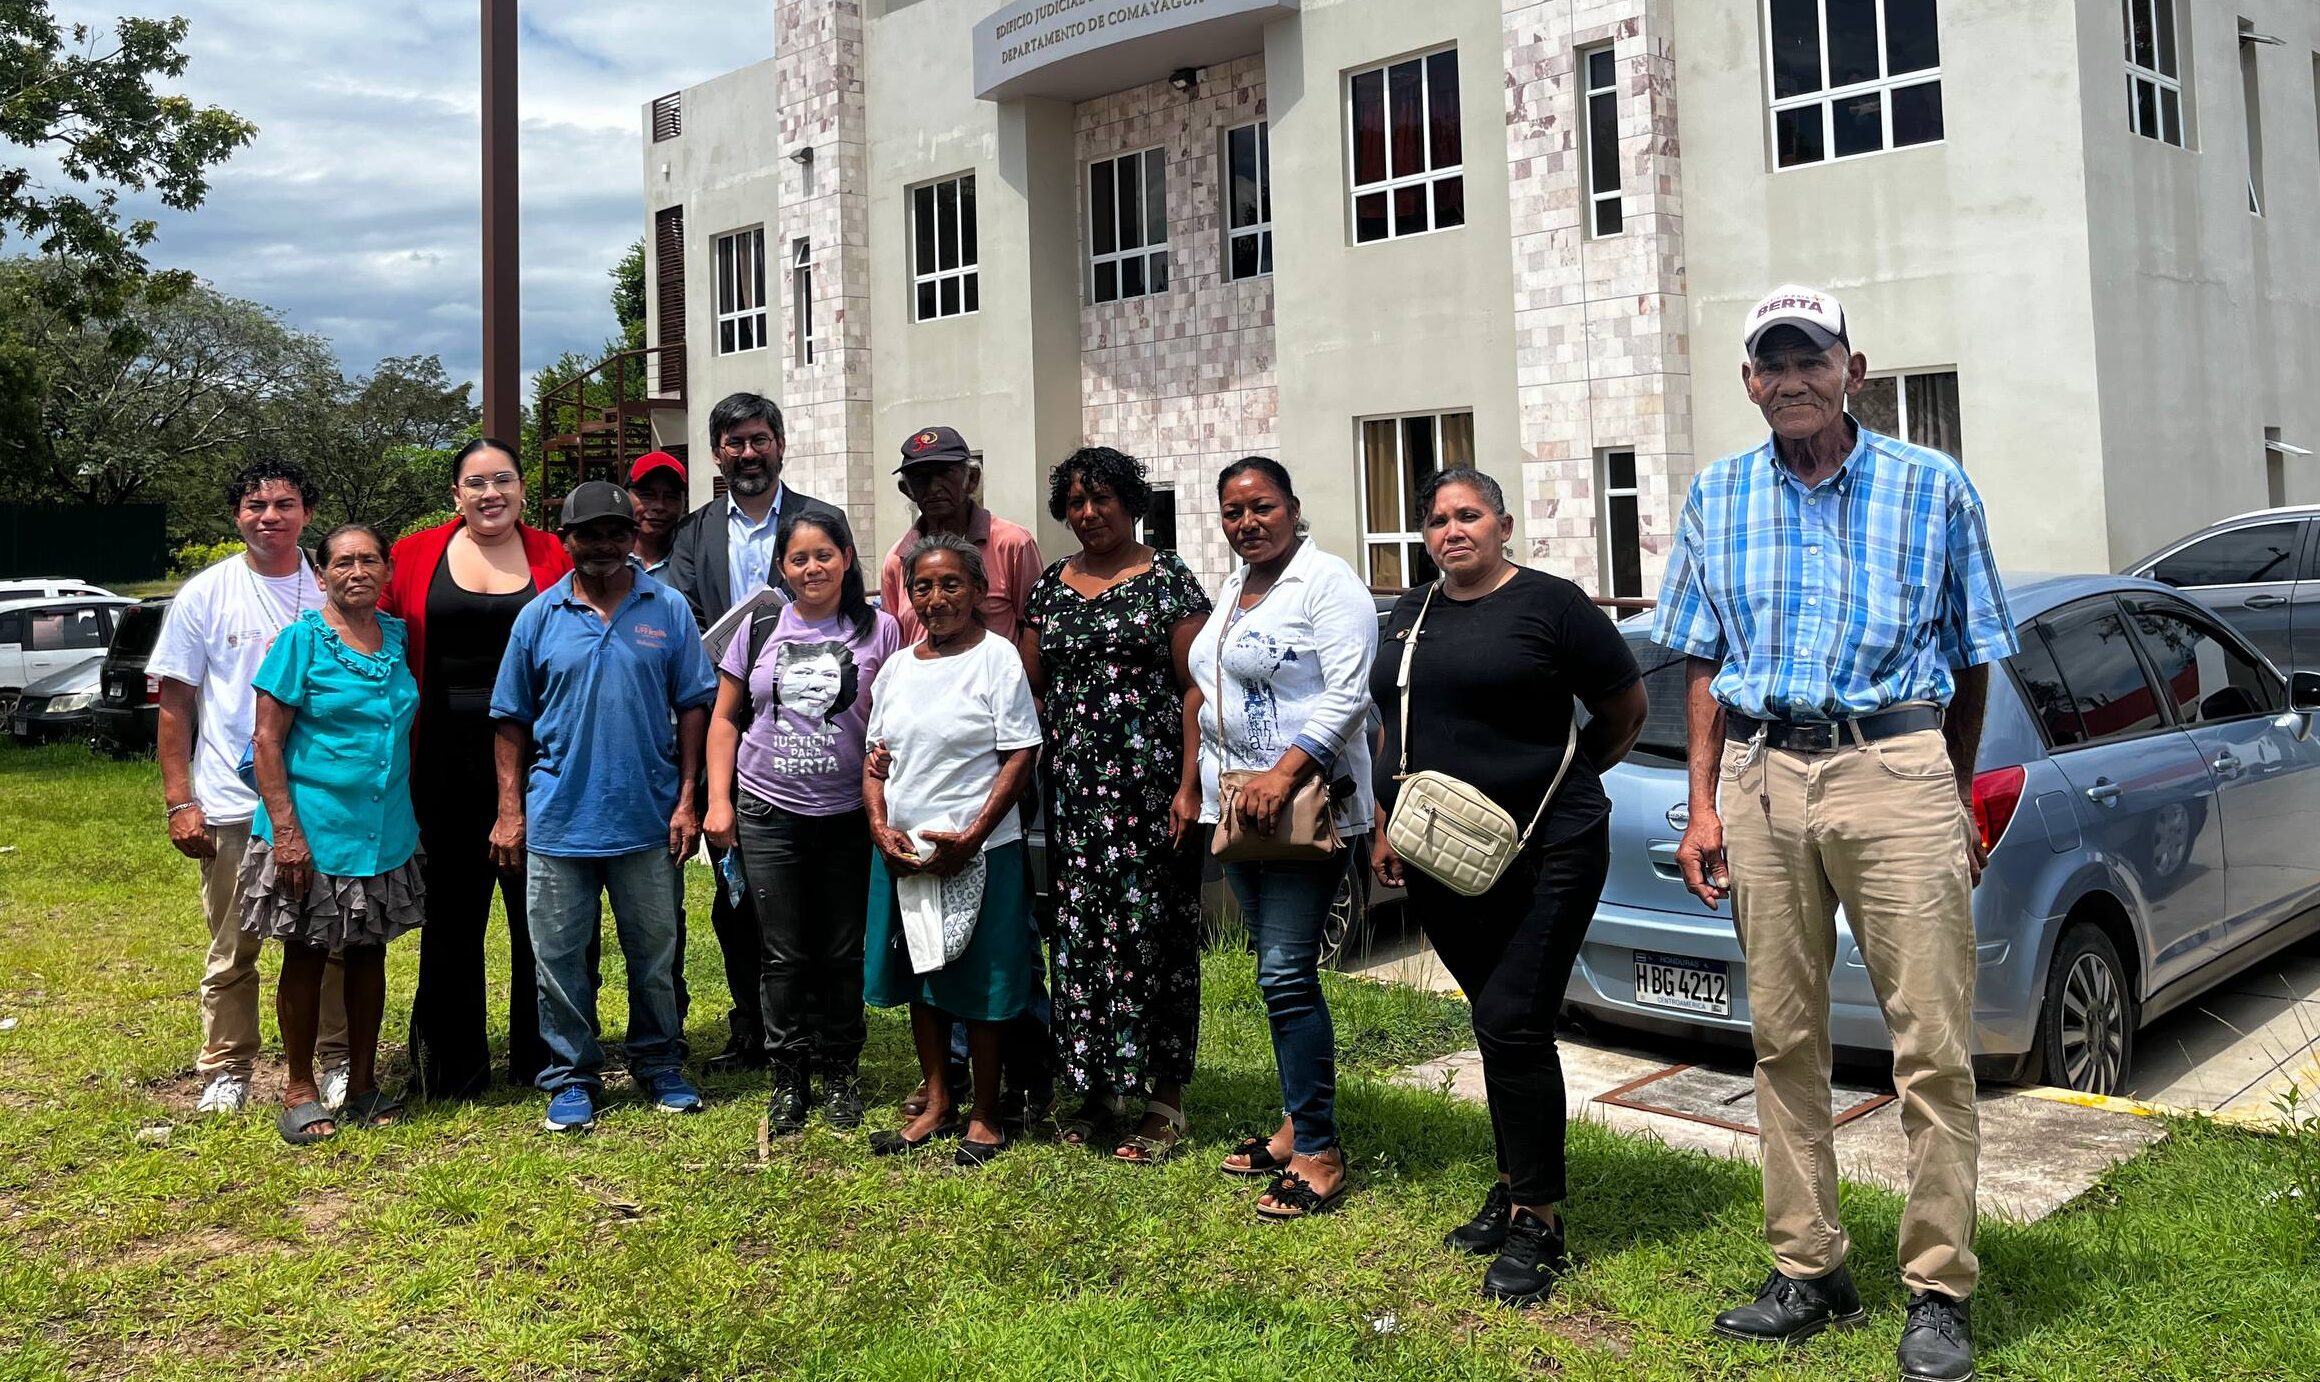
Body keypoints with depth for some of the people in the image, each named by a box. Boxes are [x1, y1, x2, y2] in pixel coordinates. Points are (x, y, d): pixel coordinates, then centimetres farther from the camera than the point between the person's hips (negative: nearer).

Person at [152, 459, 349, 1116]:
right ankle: (226, 1071, 22)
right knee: (232, 949, 8)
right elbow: (175, 702, 2)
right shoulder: (205, 594, 1)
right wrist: (179, 801, -4)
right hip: (232, 806, -1)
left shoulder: (332, 591, 3)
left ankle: (339, 1060, 22)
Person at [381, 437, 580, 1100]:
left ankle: (540, 1060, 20)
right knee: (452, 911, 9)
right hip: (446, 759, 1)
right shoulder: (416, 556, 4)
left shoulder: (555, 557, 3)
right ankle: (452, 1066, 22)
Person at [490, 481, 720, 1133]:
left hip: (648, 819, 0)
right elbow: (512, 720, 5)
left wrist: (686, 799, -3)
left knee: (655, 953, 11)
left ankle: (659, 1064, 27)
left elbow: (693, 706, 2)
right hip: (558, 818, 0)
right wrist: (510, 810, 0)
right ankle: (572, 1074, 21)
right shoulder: (539, 617, 3)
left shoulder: (668, 610, 1)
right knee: (559, 956, 7)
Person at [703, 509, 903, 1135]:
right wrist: (718, 800, 3)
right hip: (768, 813, 1)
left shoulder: (877, 629, -1)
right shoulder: (759, 629, 4)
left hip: (847, 814, -1)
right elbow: (725, 719, 10)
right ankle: (788, 1079, 18)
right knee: (784, 954, 6)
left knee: (842, 953, 7)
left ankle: (841, 1076, 22)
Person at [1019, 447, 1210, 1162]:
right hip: (1071, 785, 5)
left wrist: (1190, 786, -13)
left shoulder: (1167, 579, 0)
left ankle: (1165, 1098, 8)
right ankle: (1095, 1085, 19)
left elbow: (1195, 689, -6)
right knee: (1079, 931, 5)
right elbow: (1028, 683, 15)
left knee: (1151, 929, -2)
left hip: (1148, 782, -4)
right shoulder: (1051, 585, 13)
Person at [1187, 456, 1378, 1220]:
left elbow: (1349, 693, -18)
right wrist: (1200, 784, 18)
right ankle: (1297, 1123, 24)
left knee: (1287, 973, -10)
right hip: (1237, 804, 9)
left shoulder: (1328, 583, -10)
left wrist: (1285, 772, -27)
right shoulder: (1234, 590, 17)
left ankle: (1319, 1152, -2)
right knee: (1277, 971, 13)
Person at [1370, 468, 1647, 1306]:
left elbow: (1626, 712, 2)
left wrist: (1551, 780, 6)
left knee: (1512, 1025, -10)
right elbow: (1396, 728, 21)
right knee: (1500, 1024, 15)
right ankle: (1516, 1188, 28)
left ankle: (1537, 1222, 2)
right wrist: (1386, 825, 14)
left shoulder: (1550, 604, -6)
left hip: (1543, 854, -6)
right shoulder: (1410, 614, 13)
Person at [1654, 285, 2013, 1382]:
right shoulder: (1717, 499, 12)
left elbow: (1972, 658, 9)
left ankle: (1939, 1292, 10)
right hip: (1760, 777, 3)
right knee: (1784, 1040, 8)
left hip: (1895, 768, -3)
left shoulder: (1932, 487, 5)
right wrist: (1704, 805, 7)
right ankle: (1808, 1273, 19)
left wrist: (1956, 799, 7)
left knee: (1932, 1045, -3)